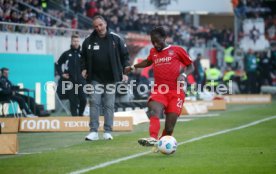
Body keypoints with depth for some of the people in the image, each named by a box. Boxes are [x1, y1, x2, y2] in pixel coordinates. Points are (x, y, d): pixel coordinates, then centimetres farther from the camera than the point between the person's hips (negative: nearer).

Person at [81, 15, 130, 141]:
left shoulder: (116, 39, -2)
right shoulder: (89, 41, 2)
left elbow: (124, 55, 5)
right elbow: (84, 56, 17)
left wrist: (124, 72, 1)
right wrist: (84, 68, 3)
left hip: (111, 78, -1)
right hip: (95, 78, 1)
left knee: (109, 105, 2)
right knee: (94, 103, -6)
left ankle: (108, 131, 7)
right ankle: (94, 131, -5)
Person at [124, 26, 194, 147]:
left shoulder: (177, 50, 6)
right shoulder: (153, 52, 18)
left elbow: (190, 66, 10)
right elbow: (148, 62, 41)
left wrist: (184, 74, -8)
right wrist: (133, 67, 42)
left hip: (176, 92, -2)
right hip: (159, 90, 3)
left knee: (169, 127, -8)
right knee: (154, 111, -30)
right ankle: (153, 138, -46)